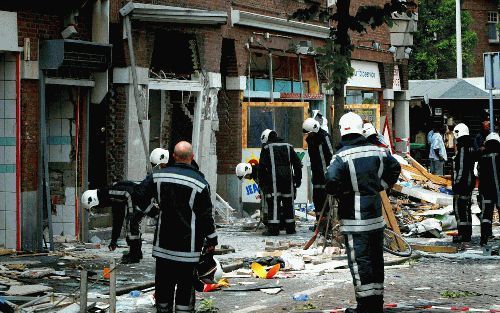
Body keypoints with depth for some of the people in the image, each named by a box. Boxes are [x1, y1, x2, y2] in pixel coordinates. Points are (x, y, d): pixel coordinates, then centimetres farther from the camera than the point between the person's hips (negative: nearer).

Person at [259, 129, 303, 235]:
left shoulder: (267, 147, 2)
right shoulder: (288, 146, 16)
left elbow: (262, 166, -5)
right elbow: (297, 163, 14)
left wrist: (261, 180, 3)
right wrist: (298, 178, 17)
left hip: (274, 179, -4)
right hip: (288, 179, 4)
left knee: (273, 203, -6)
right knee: (288, 202, 12)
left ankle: (273, 228, -12)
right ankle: (290, 228, 17)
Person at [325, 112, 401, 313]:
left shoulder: (342, 157, -15)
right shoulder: (377, 151, 4)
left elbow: (331, 184, -25)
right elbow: (395, 168, 18)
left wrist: (340, 193, -4)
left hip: (355, 219, -6)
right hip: (377, 215, 6)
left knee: (359, 261, -2)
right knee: (376, 259, 13)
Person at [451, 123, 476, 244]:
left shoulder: (462, 148, -17)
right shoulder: (471, 147, 13)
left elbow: (461, 168, -21)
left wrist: (456, 183, -18)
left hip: (462, 183, -10)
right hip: (470, 182, 10)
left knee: (459, 208, -6)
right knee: (466, 208, 16)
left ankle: (463, 233, -7)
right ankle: (467, 233, 22)